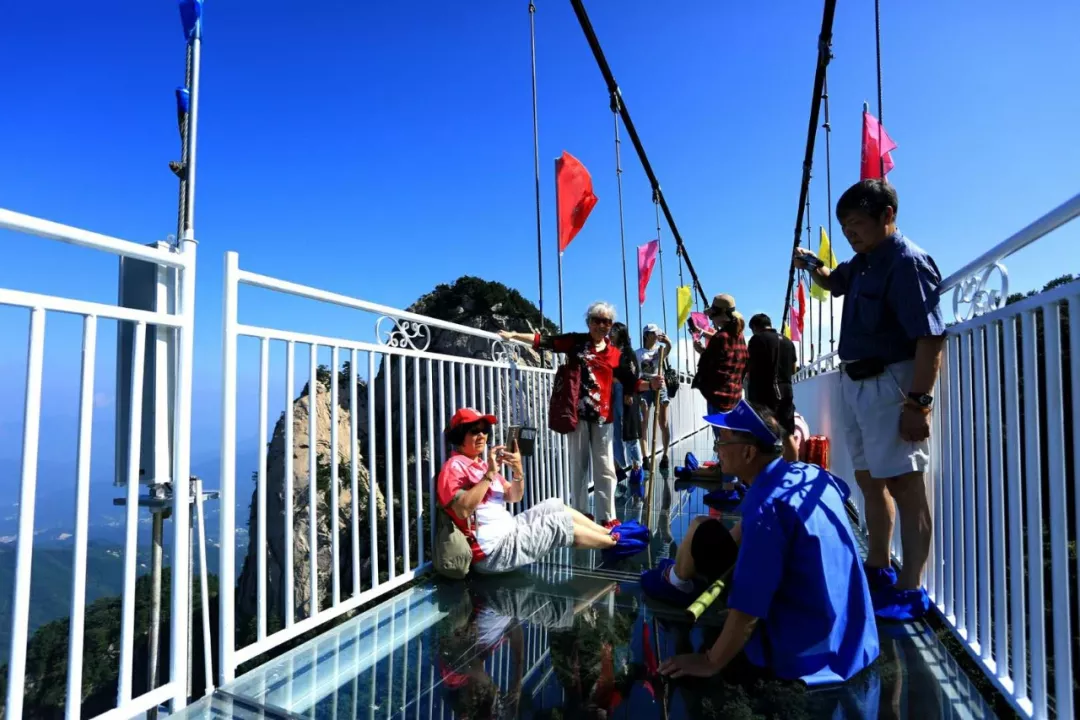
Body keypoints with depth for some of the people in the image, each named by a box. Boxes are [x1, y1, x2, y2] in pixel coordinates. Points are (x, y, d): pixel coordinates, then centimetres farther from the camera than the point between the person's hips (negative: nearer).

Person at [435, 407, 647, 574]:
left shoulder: (480, 463, 15)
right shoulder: (454, 466, -13)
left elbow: (513, 497, 13)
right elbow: (463, 510, -30)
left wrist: (518, 472, -7)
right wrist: (490, 473, -28)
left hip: (507, 531, 9)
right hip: (494, 550, -9)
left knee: (554, 506, 9)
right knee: (559, 524, -7)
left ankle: (608, 533, 18)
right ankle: (614, 542, 12)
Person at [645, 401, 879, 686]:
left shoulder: (766, 508, -27)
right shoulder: (813, 474, -3)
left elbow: (748, 609, -28)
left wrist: (710, 663, -13)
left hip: (802, 655, -8)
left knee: (702, 532, -1)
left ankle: (677, 581, 28)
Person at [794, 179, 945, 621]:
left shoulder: (907, 263, -16)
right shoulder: (862, 261, 12)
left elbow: (931, 338, -22)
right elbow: (834, 283, 35)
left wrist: (918, 402, -25)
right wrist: (812, 265, 14)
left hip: (890, 384, -10)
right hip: (855, 382, 10)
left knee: (904, 485, -4)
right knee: (869, 480, 17)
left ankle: (910, 591, 5)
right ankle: (879, 569, 32)